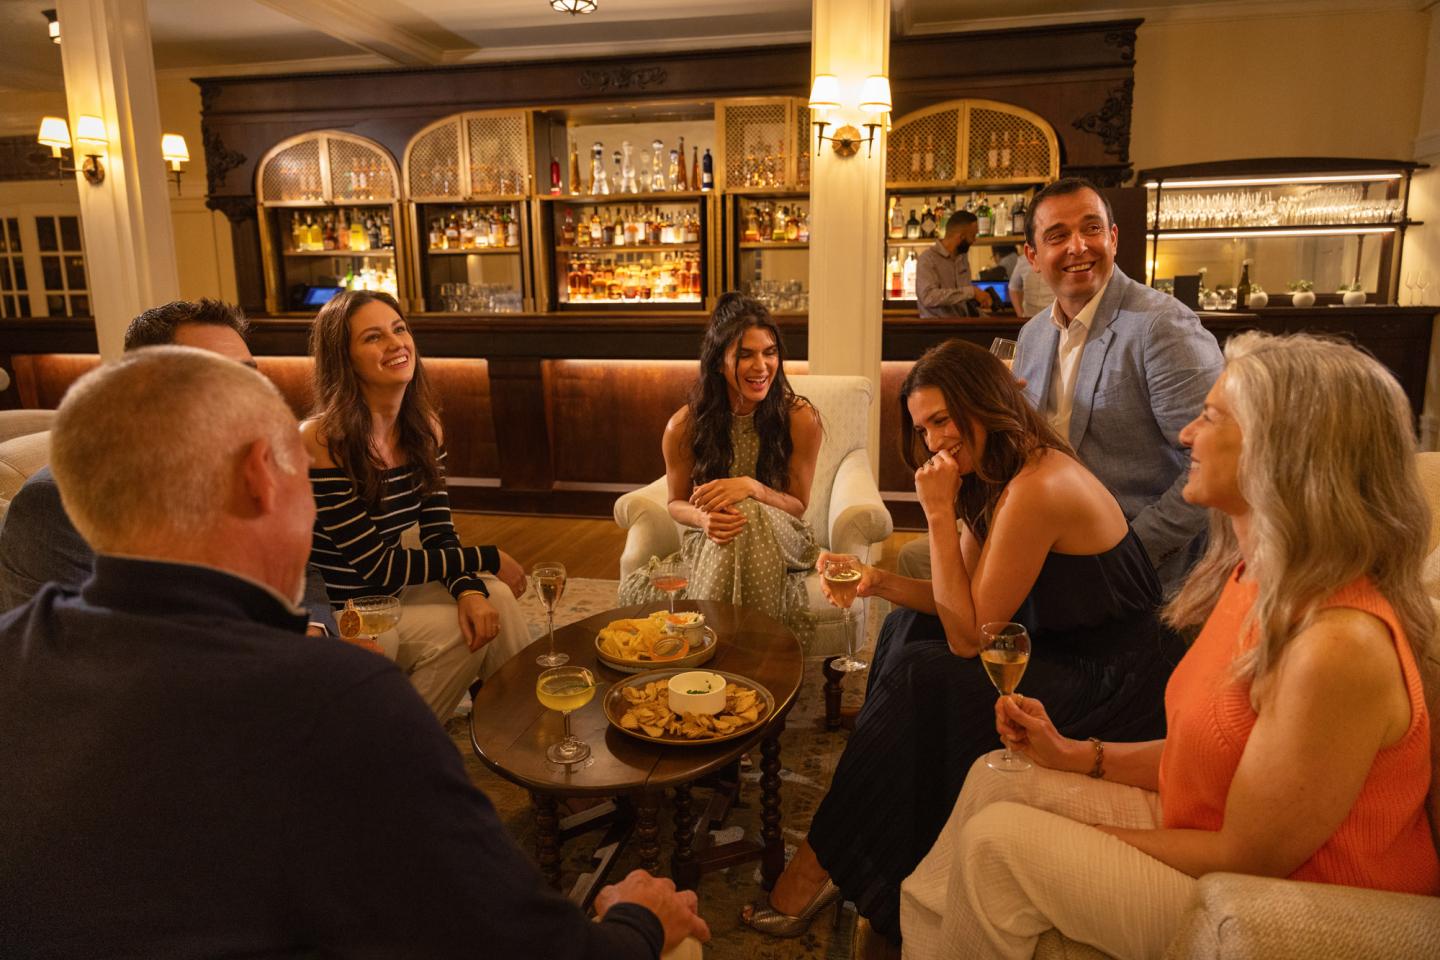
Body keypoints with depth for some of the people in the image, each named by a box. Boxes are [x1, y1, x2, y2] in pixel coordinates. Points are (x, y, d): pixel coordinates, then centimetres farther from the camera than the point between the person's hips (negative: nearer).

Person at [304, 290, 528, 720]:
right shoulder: (321, 441, -22)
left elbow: (439, 536, -1)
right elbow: (375, 564, -21)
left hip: (391, 594, 6)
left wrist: (469, 588, -23)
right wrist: (489, 560, -16)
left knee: (493, 599, -16)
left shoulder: (424, 427, -1)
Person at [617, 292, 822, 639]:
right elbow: (677, 503, 4)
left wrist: (752, 487, -29)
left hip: (779, 542, 0)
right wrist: (702, 518, -24)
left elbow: (798, 506, -6)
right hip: (709, 545, 1)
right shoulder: (685, 425, -11)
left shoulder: (800, 418, -13)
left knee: (749, 516, -38)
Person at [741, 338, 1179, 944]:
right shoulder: (994, 475, 5)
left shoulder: (1035, 488, -25)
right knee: (909, 629, 5)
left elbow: (968, 637, -22)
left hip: (1111, 687, -10)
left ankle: (828, 863, -1)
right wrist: (880, 582, -10)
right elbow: (965, 606, 5)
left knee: (918, 674, -18)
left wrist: (939, 513, -23)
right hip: (1062, 654, 10)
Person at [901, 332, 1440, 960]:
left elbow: (1247, 858, -23)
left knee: (997, 841, -14)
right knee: (995, 778, 5)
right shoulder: (1255, 577, -1)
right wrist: (1081, 758, 0)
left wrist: (1084, 836, -12)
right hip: (1206, 826, 8)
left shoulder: (1339, 645, -31)